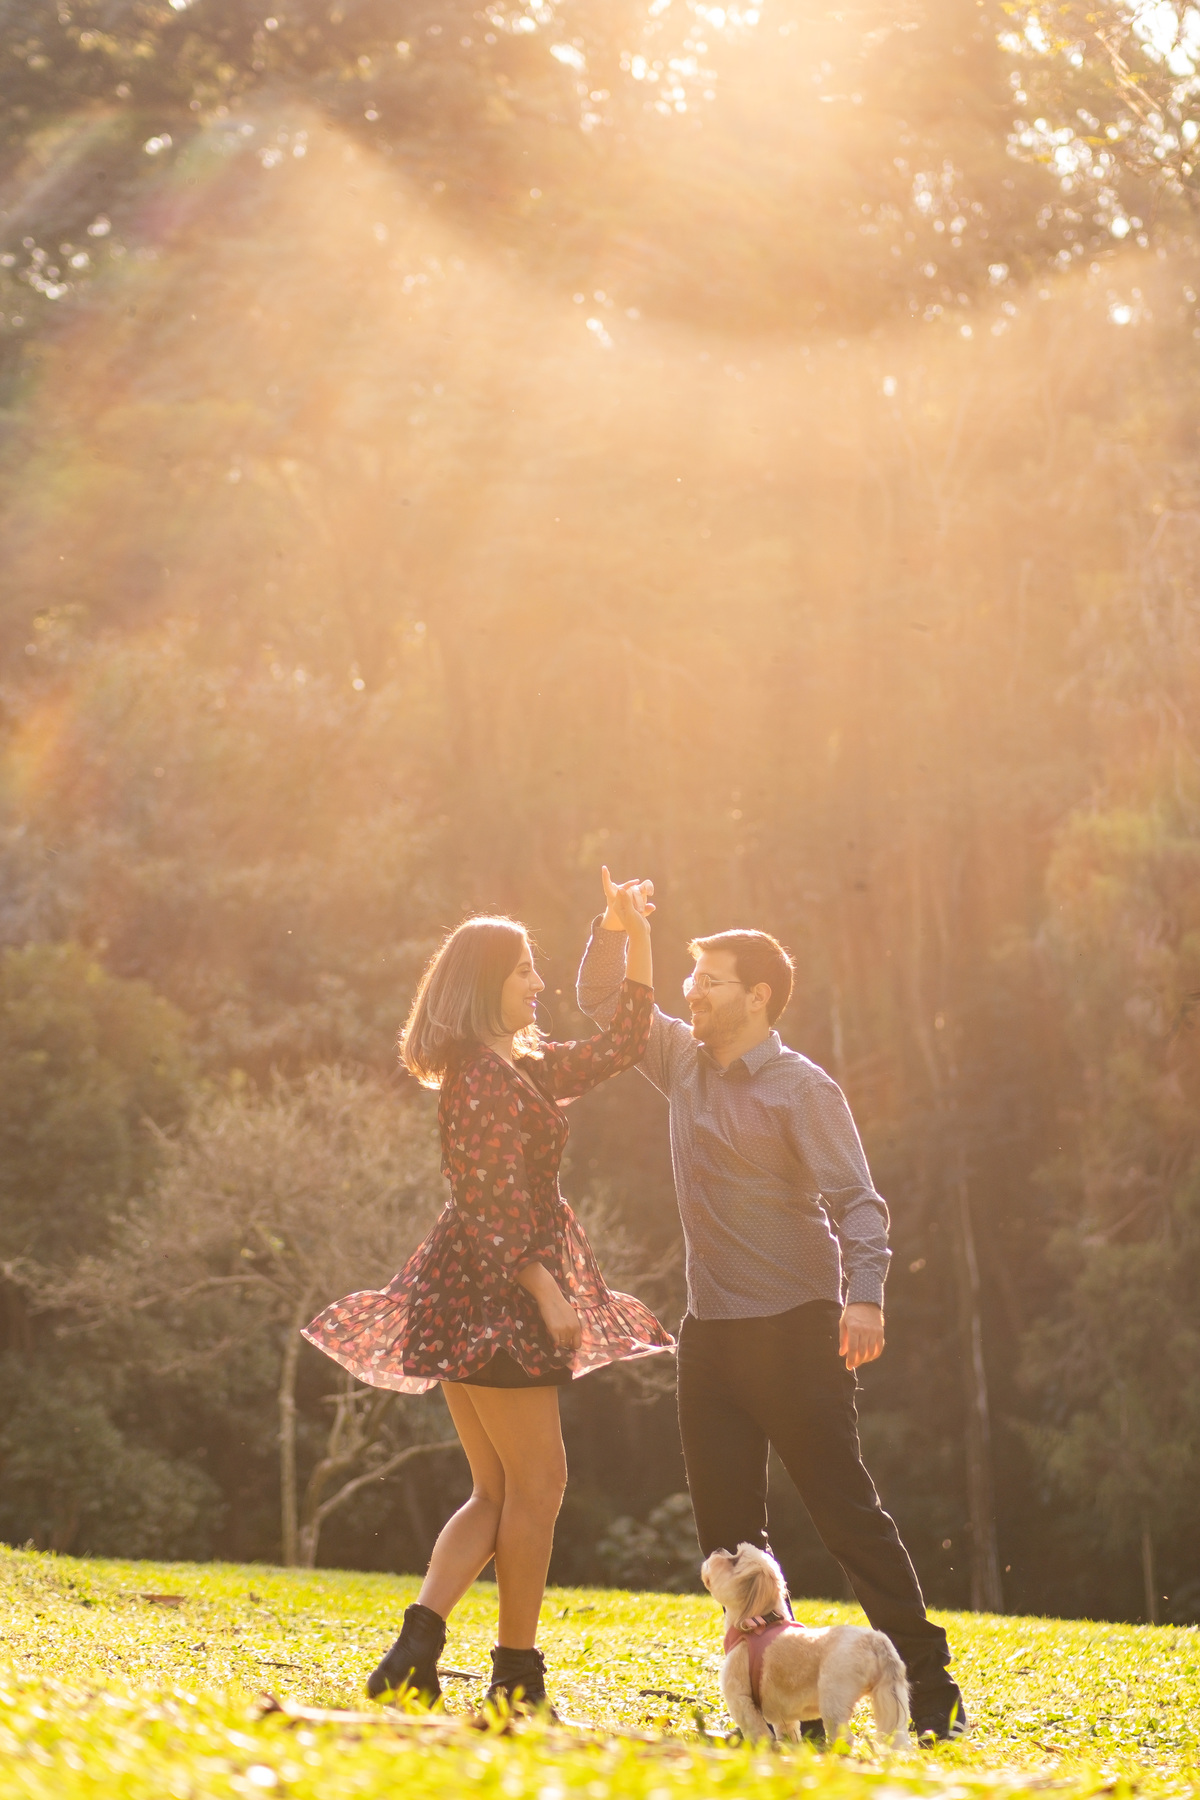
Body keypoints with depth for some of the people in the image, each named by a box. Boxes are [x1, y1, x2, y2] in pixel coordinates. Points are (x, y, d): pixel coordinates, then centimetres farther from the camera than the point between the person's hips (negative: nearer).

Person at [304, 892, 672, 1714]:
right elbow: (491, 1202, -18)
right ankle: (518, 1675, 1)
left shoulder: (522, 1067, 17)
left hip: (485, 1299, 10)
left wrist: (639, 937, 20)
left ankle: (416, 1647, -2)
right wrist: (547, 1291, -22)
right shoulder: (483, 1077, -12)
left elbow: (619, 1046, 24)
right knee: (538, 1483, -4)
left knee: (498, 1492, 9)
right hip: (491, 1295, -10)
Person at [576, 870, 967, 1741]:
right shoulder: (685, 1061, 11)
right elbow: (602, 1001, 20)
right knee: (728, 1526, 4)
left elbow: (856, 1199, -14)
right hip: (710, 1331, 7)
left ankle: (930, 1686, -2)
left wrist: (864, 1294, -29)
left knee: (844, 1504, -7)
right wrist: (614, 927, 2)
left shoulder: (802, 1088, -8)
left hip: (792, 1326, -7)